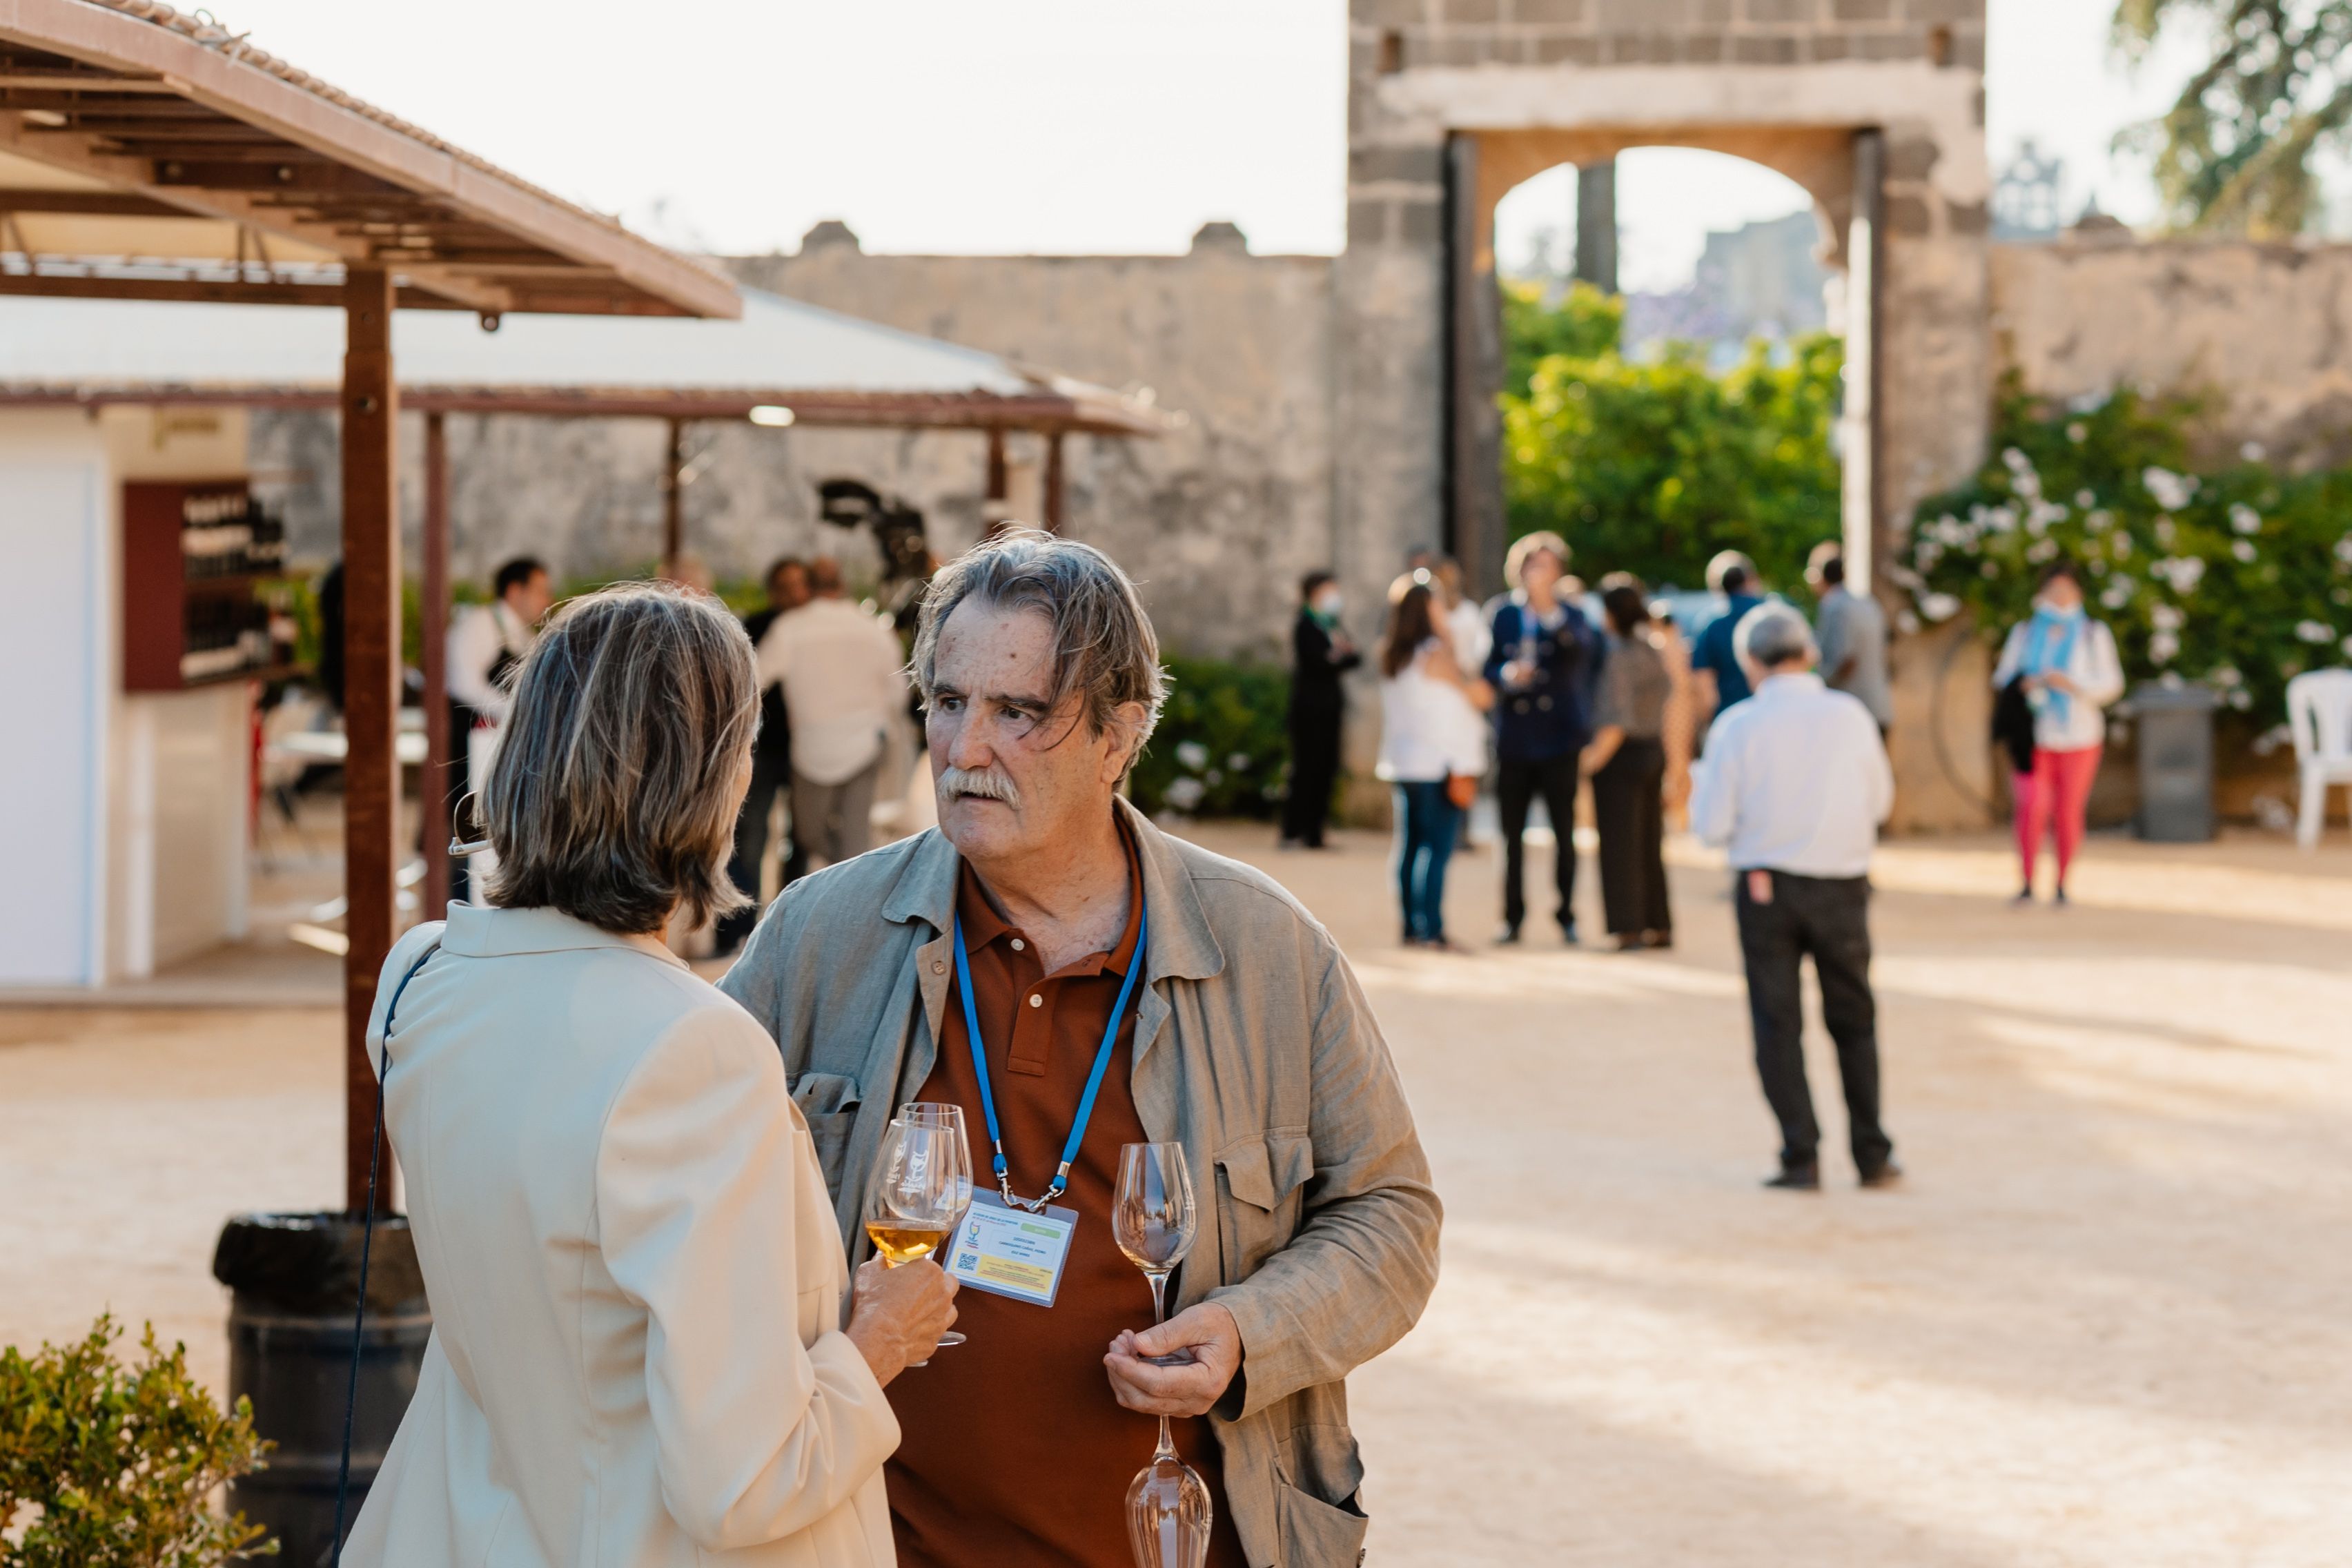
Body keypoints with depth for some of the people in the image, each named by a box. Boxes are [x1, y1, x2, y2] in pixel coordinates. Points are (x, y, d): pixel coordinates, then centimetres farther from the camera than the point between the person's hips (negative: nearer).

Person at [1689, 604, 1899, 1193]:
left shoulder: (1738, 726, -7)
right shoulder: (1851, 716, -2)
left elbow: (1711, 825, -7)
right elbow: (1880, 801, 9)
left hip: (1766, 887, -1)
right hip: (1842, 886, 2)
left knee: (1777, 1025, 7)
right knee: (1854, 1022, 15)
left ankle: (1801, 1157, 2)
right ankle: (1872, 1155, 16)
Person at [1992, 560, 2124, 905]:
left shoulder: (2094, 634, 3)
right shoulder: (2024, 633, 7)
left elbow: (2111, 683, 1)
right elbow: (2002, 679, 10)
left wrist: (2072, 685, -15)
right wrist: (2026, 684, -13)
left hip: (2078, 736, 0)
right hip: (2034, 736, 0)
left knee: (2069, 812, 1)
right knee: (2032, 806, -17)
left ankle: (2062, 885, 14)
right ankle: (2027, 883, -10)